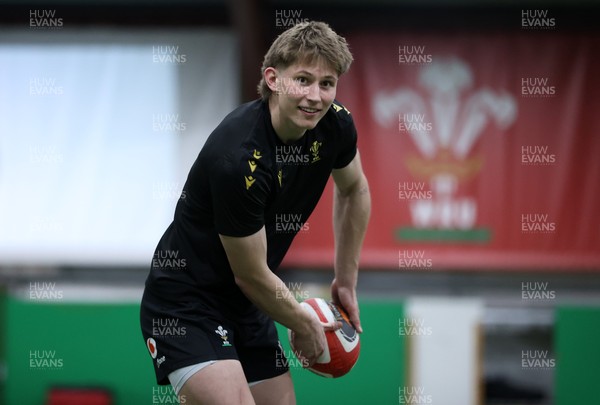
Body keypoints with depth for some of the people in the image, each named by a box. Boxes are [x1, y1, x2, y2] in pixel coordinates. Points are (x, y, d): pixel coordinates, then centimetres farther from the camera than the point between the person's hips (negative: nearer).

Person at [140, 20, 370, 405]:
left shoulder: (336, 125, -7)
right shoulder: (238, 159, -30)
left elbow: (354, 189, 17)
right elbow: (251, 275, -18)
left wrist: (346, 281, 18)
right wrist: (304, 325, -2)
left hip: (247, 307, 8)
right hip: (185, 305, -8)